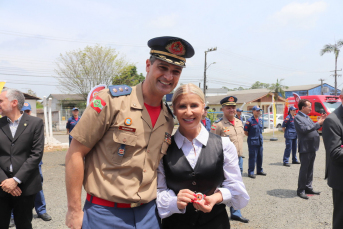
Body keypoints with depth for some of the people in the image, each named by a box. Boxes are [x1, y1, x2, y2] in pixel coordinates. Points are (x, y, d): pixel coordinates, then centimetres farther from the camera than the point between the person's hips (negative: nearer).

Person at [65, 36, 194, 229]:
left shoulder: (168, 119, 3)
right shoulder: (112, 100, -14)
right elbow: (75, 153, -12)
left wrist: (158, 205, 8)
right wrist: (74, 211, -10)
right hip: (105, 213, -4)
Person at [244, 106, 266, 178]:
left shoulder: (260, 120, 10)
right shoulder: (249, 121, -12)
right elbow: (245, 132, -9)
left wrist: (259, 136, 14)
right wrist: (252, 137, -1)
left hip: (260, 141, 7)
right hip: (253, 142, -7)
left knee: (260, 157, 14)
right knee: (252, 157, -5)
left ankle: (259, 170, 28)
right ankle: (250, 172, 4)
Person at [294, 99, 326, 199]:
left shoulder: (307, 117, 16)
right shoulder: (297, 118, -11)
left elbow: (313, 128, 19)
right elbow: (303, 129, -23)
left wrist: (320, 122, 6)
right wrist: (318, 123, -17)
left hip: (312, 148, 9)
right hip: (305, 148, -9)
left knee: (310, 169, 15)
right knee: (304, 169, -1)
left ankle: (308, 187, 26)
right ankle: (301, 190, 8)